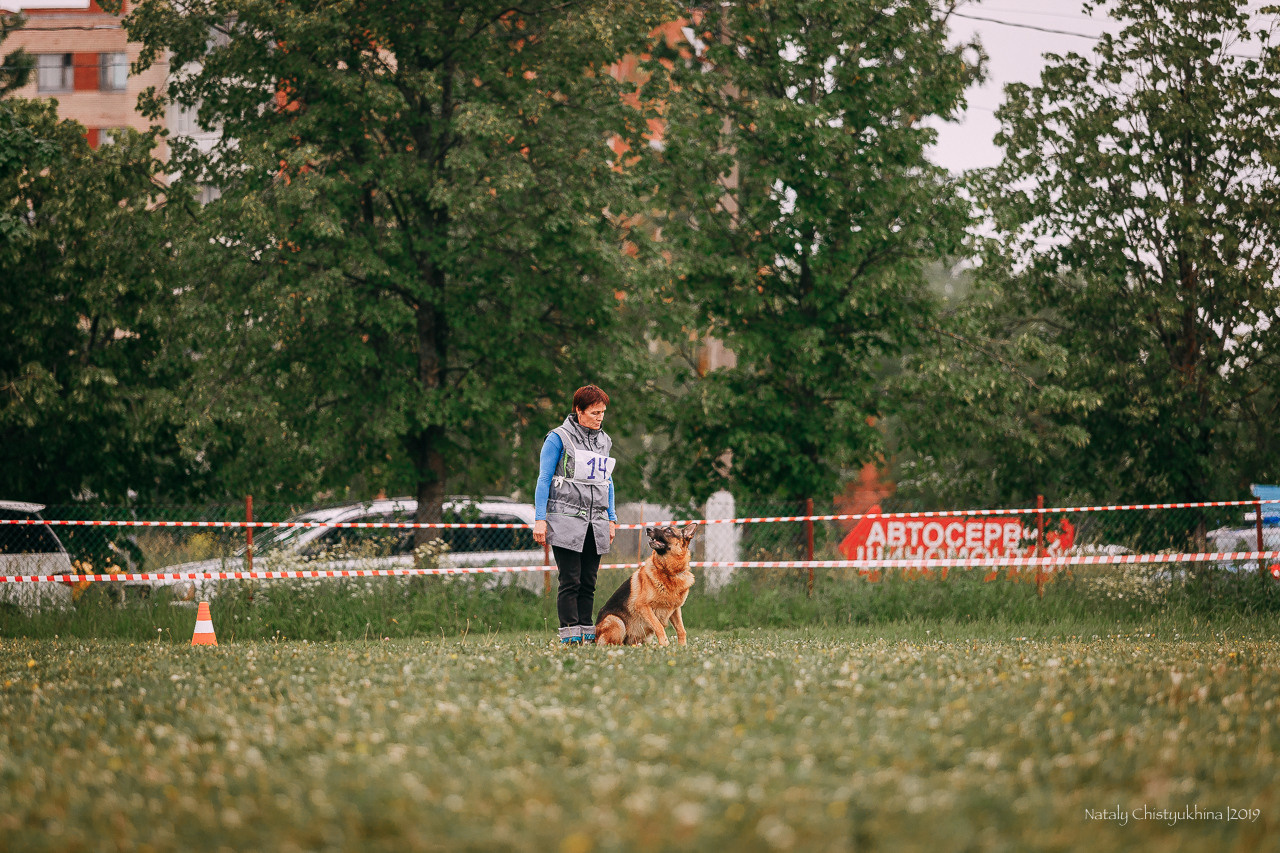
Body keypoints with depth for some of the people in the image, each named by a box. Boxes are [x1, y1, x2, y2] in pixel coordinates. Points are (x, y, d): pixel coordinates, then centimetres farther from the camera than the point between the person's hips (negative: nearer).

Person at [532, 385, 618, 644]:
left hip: (595, 523, 6)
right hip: (566, 521, -6)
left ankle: (588, 634, 6)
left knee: (588, 583, 4)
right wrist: (539, 519, -10)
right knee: (570, 581, -9)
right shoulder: (559, 438, -2)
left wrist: (611, 519, 16)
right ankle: (570, 635, -8)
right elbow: (544, 479, -3)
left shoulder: (604, 440, 16)